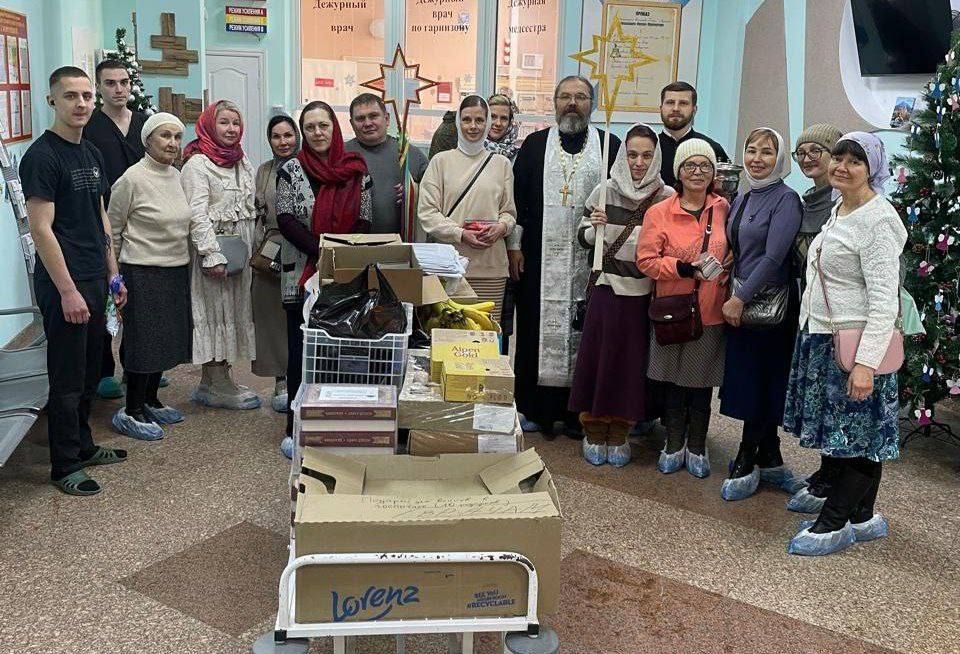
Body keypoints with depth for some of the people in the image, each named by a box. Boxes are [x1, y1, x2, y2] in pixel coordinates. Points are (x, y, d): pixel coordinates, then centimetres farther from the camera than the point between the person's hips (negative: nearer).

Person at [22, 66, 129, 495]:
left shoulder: (90, 154, 12)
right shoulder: (41, 156, -13)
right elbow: (41, 229, -17)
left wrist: (112, 275, 17)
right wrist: (68, 291, -19)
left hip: (95, 281, 8)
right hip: (64, 286, -8)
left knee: (89, 374, 17)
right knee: (67, 379, 1)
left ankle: (83, 446, 33)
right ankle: (64, 467, 14)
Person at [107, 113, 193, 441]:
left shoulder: (176, 176, 8)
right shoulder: (132, 179, -13)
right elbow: (112, 229, -6)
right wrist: (113, 274, -3)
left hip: (177, 270, 7)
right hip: (144, 272, -7)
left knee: (166, 338, 14)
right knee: (144, 340, -1)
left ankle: (150, 401, 30)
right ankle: (130, 412, 12)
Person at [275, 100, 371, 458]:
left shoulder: (356, 171, 6)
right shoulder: (291, 170, 2)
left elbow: (364, 222, 4)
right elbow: (286, 220, -5)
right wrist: (323, 252, -16)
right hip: (302, 275, -1)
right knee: (301, 352, 2)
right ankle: (296, 429, 11)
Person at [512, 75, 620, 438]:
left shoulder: (610, 146, 6)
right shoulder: (535, 144, 8)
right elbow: (517, 196, 6)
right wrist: (516, 246, 0)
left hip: (591, 258, 0)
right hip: (542, 256, 1)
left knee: (584, 331, 3)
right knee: (540, 328, 4)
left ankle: (577, 411, 14)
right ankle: (536, 408, 14)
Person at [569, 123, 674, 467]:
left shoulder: (667, 197, 0)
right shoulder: (605, 190, 0)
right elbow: (584, 238, 5)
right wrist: (595, 227, -14)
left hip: (643, 293, 0)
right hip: (607, 287, 0)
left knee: (632, 362, 5)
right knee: (598, 358, 3)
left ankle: (618, 435, 20)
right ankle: (593, 432, 18)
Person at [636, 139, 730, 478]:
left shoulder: (723, 209, 3)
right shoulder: (659, 212, -5)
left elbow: (733, 251, 15)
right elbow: (646, 260, -7)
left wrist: (722, 268, -3)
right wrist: (684, 268, -18)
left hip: (711, 312, 1)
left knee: (703, 381, 10)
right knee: (673, 380, 9)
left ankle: (697, 448, 26)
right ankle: (673, 446, 26)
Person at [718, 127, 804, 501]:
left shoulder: (786, 199, -10)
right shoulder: (741, 200, 14)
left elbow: (773, 257, -18)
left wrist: (740, 298, -17)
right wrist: (731, 298, 7)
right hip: (738, 304, 8)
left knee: (759, 384, 0)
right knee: (745, 382, 11)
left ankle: (746, 465, 11)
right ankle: (770, 459, 24)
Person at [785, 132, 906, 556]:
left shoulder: (877, 220, -15)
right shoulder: (839, 211, 13)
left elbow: (884, 300, -20)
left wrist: (866, 362, -24)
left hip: (853, 344, -9)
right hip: (821, 338, 9)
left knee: (854, 435, 2)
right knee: (850, 436, 15)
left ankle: (834, 523, 12)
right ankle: (862, 517, 26)